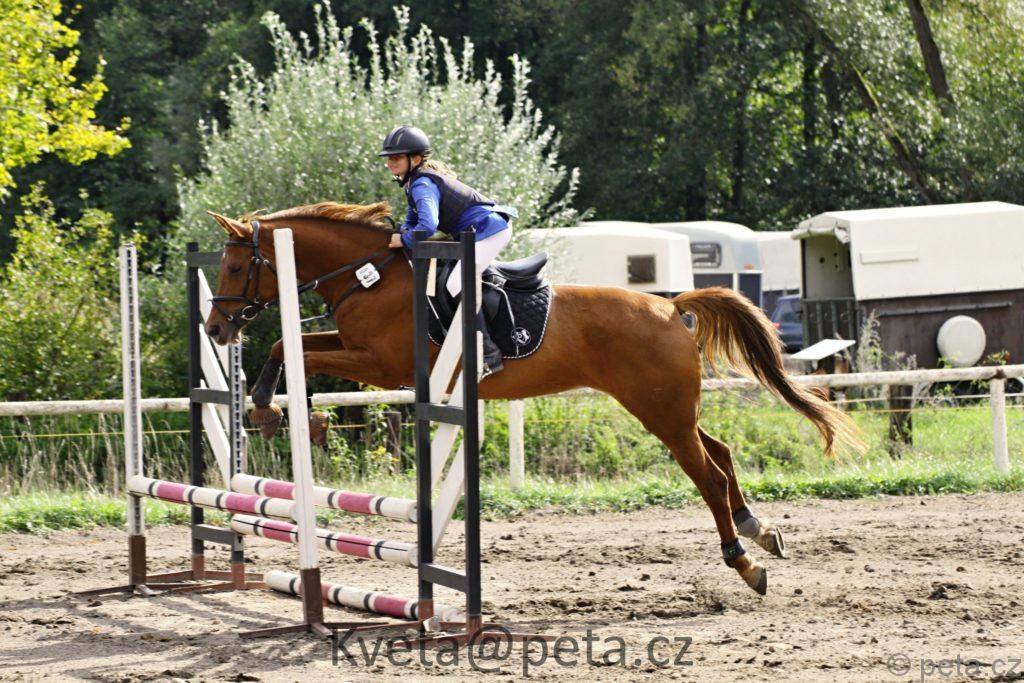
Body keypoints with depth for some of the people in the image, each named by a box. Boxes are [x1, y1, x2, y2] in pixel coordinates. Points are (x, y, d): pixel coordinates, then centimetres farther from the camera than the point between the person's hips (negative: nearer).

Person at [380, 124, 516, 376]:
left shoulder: (422, 185, -20)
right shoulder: (415, 180, 13)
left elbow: (427, 226, -34)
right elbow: (413, 219, 26)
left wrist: (404, 240, -18)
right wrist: (401, 233, 6)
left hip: (488, 230, -11)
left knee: (458, 284, -21)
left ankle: (488, 354, -23)